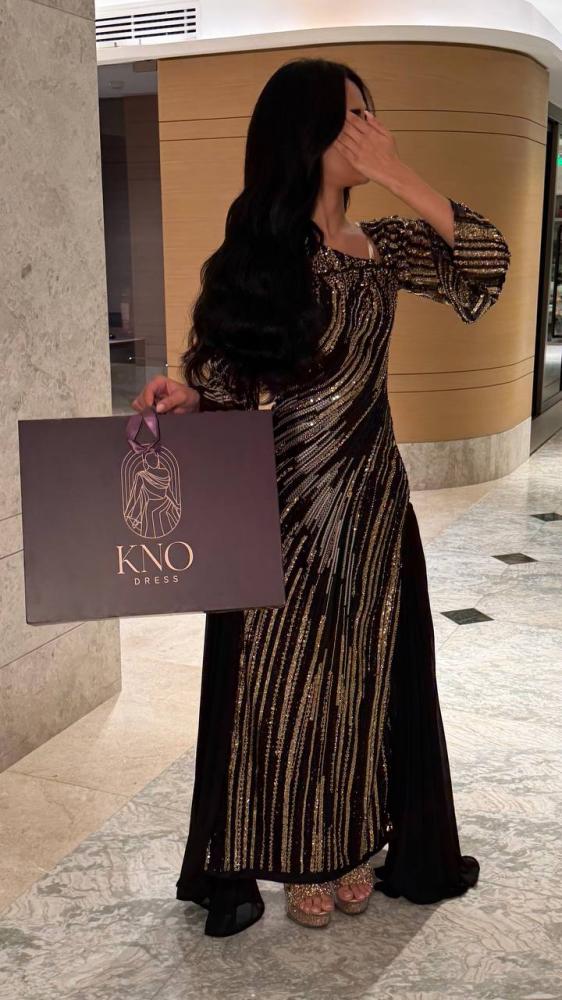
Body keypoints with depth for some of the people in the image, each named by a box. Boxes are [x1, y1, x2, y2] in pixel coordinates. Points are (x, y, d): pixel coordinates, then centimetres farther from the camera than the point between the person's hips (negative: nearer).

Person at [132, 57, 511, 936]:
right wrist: (185, 396, -26)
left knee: (366, 674, 14)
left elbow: (488, 265, -7)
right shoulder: (258, 256, -6)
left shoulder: (385, 245, 6)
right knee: (288, 676, 7)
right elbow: (228, 383, -4)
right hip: (288, 505, -4)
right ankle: (299, 860, 28)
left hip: (372, 497, 4)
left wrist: (398, 177, -11)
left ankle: (356, 849, 33)